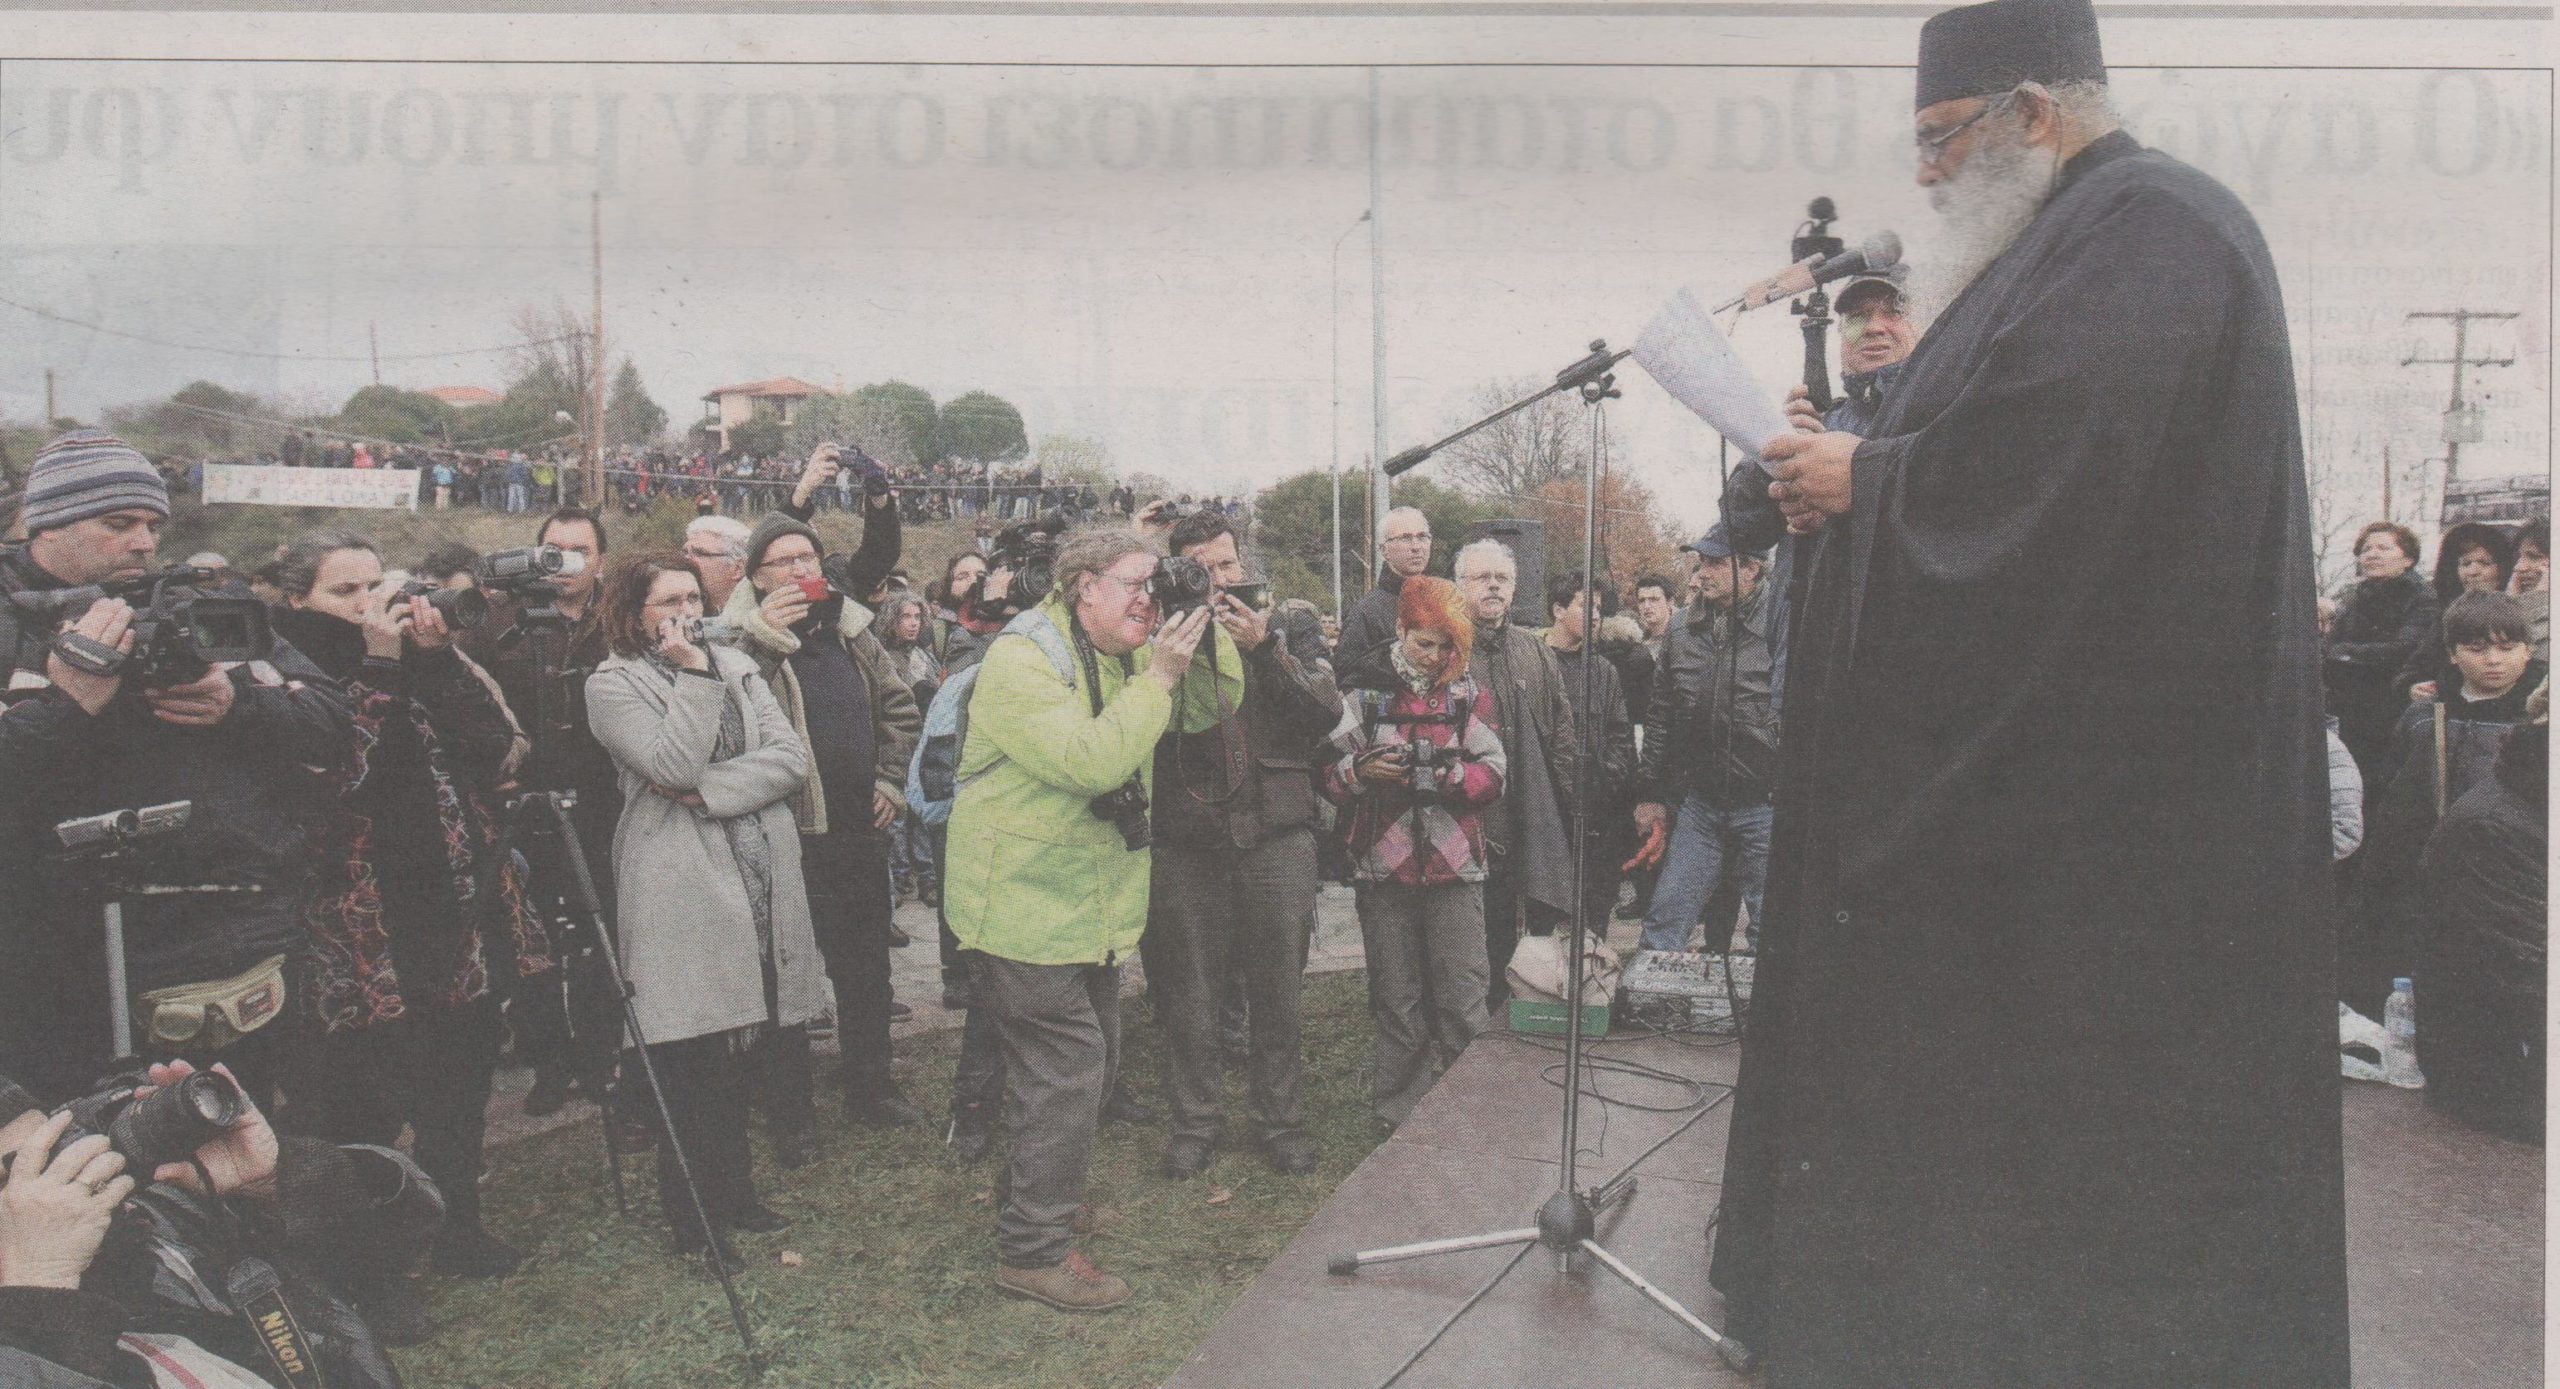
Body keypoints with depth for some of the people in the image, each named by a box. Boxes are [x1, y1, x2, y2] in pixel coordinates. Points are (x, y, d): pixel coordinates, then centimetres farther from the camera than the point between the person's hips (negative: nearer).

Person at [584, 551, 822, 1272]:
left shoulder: (737, 666, 14)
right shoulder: (613, 684, -1)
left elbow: (792, 759, 2)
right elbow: (673, 766, -17)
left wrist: (709, 791, -11)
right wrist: (693, 674, -14)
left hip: (759, 881, 5)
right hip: (679, 893, -5)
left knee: (736, 1050, 15)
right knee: (691, 1061, -1)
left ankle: (733, 1192, 28)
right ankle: (693, 1218, 12)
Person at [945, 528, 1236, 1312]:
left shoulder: (1125, 656, 8)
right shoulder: (1022, 660, -19)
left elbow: (1212, 705, 9)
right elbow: (1087, 761, -30)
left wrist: (1204, 633, -7)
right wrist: (1156, 679, -25)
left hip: (1094, 909, 9)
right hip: (1026, 909, -9)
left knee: (1089, 1063, 19)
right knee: (1066, 1070, -8)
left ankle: (1048, 1198, 38)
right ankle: (1034, 1252, 3)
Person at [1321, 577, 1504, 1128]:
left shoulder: (1470, 694, 8)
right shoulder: (1365, 693, 6)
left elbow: (1493, 776, -1)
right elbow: (1330, 775, 1)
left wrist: (1441, 774, -19)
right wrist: (1363, 770, -19)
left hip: (1455, 869, 0)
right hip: (1385, 869, 0)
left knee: (1461, 1004, -1)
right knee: (1396, 1003, 8)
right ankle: (1397, 1120, 19)